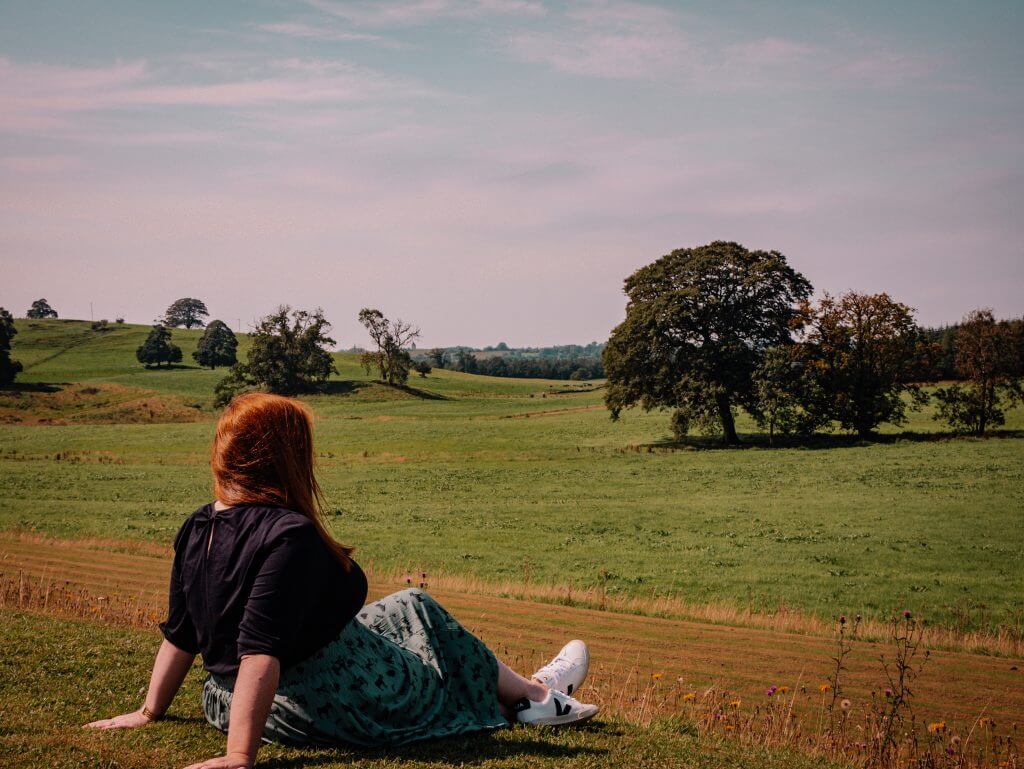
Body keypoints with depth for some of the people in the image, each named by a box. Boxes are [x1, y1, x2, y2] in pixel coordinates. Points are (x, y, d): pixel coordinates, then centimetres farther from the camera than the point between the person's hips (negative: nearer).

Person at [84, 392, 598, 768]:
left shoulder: (198, 530, -1)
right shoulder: (290, 534, -26)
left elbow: (181, 634, 7)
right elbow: (261, 651, -33)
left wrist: (150, 711, 17)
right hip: (339, 706, -8)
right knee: (416, 611, 16)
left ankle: (522, 694, 42)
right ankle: (535, 694, 37)